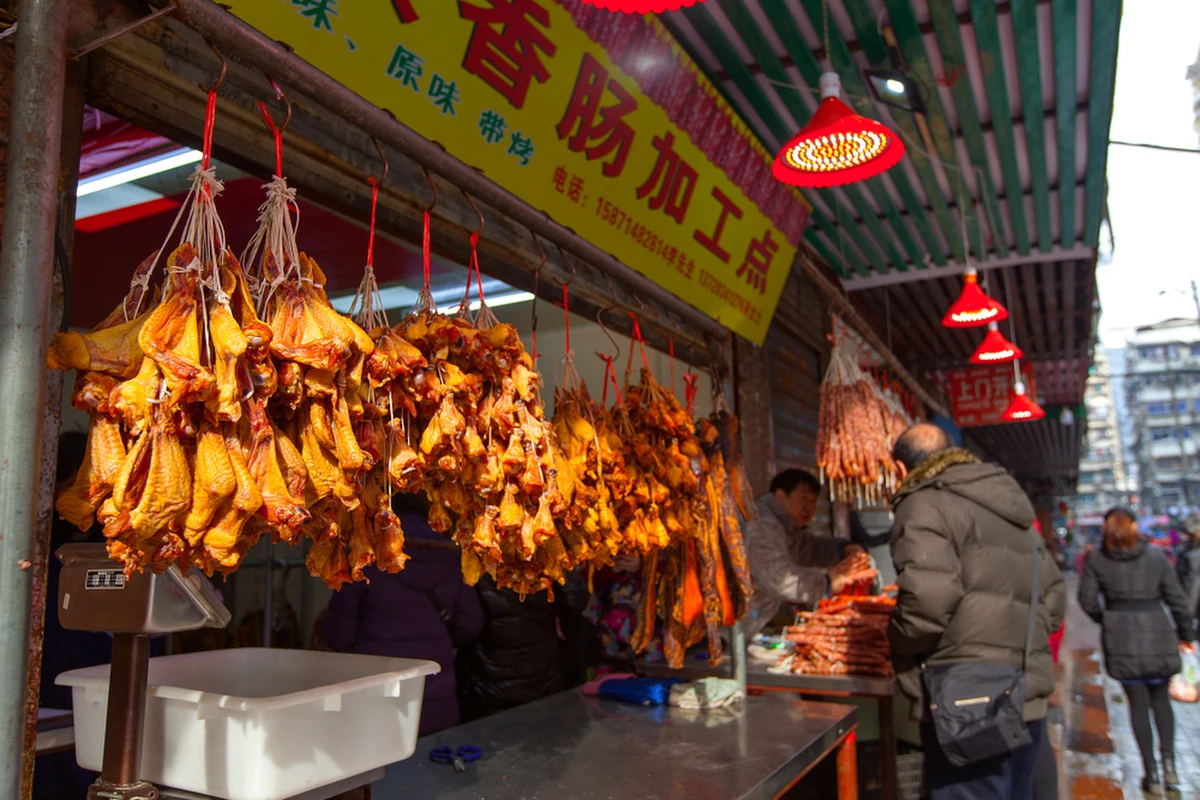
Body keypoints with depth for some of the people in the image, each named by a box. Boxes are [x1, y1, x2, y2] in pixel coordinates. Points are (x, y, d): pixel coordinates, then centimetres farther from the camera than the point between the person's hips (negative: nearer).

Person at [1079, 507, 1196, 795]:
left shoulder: (1097, 559, -3)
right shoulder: (1156, 557, 0)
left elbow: (1087, 599, -4)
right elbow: (1176, 598, 1)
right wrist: (1186, 633, 13)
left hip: (1122, 639, -1)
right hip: (1157, 635, 1)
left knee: (1138, 702, 7)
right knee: (1160, 697, 17)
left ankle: (1151, 772, 6)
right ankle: (1168, 761, 3)